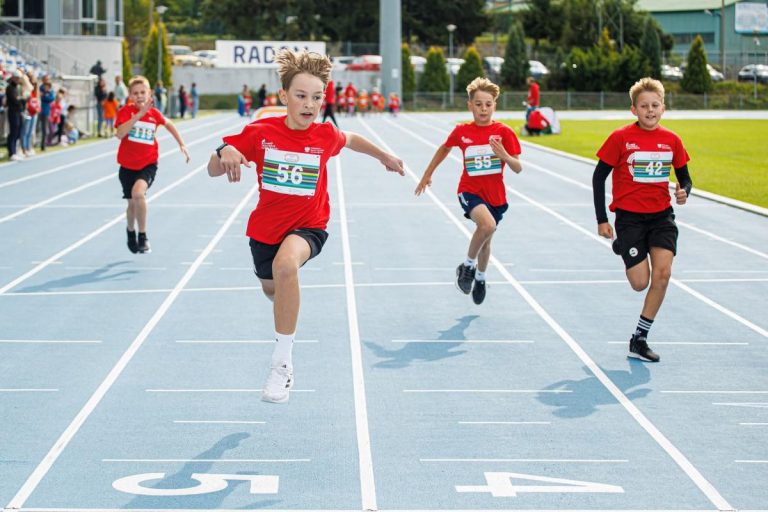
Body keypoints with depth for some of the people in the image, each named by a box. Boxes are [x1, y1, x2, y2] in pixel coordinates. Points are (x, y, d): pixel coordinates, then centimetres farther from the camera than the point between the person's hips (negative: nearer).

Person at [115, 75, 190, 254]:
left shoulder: (154, 113, -3)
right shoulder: (125, 111, -10)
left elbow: (168, 124, 19)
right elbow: (120, 134, -28)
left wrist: (182, 144, 18)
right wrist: (139, 114, -32)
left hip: (148, 164, -1)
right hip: (128, 165, 1)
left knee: (138, 193, -29)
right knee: (132, 203, 15)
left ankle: (143, 237, -14)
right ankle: (131, 232, 47)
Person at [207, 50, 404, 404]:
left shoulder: (325, 136, -13)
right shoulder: (259, 133, -15)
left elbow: (351, 140, 13)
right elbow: (213, 171, -13)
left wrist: (384, 156, 23)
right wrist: (225, 152, -35)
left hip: (308, 226, -3)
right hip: (266, 227, 3)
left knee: (285, 265, -37)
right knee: (271, 289, 27)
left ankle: (282, 365, -30)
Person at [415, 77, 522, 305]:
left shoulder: (504, 132, -8)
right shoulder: (461, 132, -5)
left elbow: (518, 168, -9)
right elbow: (444, 148, 16)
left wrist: (504, 155, -29)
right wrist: (427, 175, 22)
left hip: (495, 195, 2)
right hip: (470, 191, -2)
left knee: (486, 239, 18)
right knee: (488, 225, -31)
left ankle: (480, 278, 47)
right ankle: (468, 265, -8)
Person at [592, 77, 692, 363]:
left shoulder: (671, 140, 2)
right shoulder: (621, 138, -8)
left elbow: (684, 178, 12)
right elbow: (599, 177, -3)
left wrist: (684, 191, -12)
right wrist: (601, 219, -6)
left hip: (662, 216, 3)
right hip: (629, 217, -3)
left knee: (663, 273, -14)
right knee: (640, 283, -8)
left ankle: (639, 339, -2)